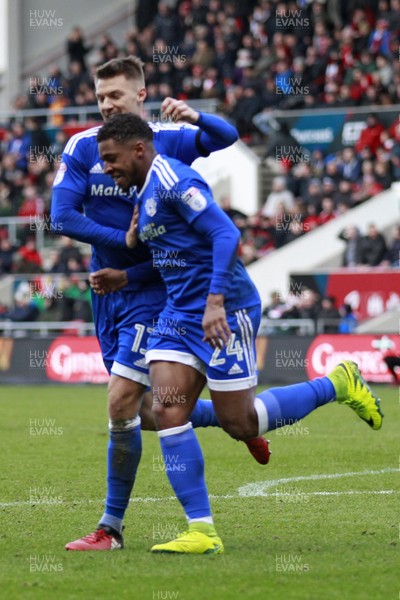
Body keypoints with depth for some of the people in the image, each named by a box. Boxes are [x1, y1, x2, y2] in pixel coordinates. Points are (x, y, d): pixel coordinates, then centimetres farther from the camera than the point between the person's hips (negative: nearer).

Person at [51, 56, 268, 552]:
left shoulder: (169, 139, -6)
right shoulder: (82, 147, -2)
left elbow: (227, 136, -20)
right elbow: (61, 217, -11)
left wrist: (194, 117, -40)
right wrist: (130, 240, -18)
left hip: (151, 289, -5)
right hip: (107, 291, 5)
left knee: (121, 404, -14)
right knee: (146, 415, 13)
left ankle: (111, 528, -3)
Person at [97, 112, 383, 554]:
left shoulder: (173, 180, -15)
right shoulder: (143, 191, 15)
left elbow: (226, 235, -22)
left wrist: (215, 302, -28)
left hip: (224, 311, -9)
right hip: (179, 314, 9)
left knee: (240, 425, -4)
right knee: (166, 415, -6)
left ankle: (338, 384, 15)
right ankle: (202, 531, -4)